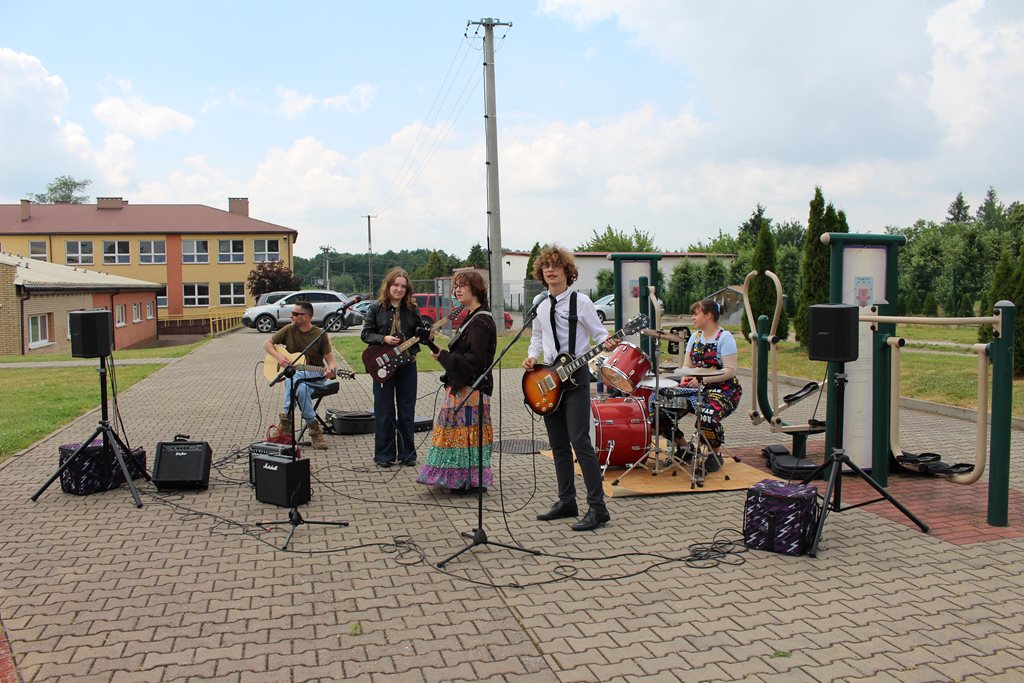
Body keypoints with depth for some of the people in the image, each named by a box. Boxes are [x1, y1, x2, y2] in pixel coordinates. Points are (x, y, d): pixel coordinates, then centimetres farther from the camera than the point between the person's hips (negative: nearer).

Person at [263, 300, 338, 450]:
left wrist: (331, 370, -28)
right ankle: (314, 429, -31)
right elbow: (267, 343, 12)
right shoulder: (289, 330, 5)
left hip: (315, 376, -2)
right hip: (292, 372, 2)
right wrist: (279, 356, -7)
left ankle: (287, 419, -22)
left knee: (295, 380, -37)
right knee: (300, 387, -36)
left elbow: (330, 359, -5)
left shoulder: (320, 334, -4)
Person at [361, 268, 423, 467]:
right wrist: (384, 339, -16)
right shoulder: (376, 308, -1)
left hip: (407, 364, 2)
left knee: (407, 411, 7)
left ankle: (406, 453, 17)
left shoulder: (412, 309, 5)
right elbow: (365, 333, -1)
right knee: (384, 411, 3)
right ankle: (384, 454, 13)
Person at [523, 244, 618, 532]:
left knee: (580, 442, -12)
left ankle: (597, 508, -6)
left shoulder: (580, 301, -6)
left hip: (576, 375, -7)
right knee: (558, 445, 10)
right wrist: (532, 356, 4)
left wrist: (606, 343, -25)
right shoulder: (541, 307, 12)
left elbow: (599, 332, -3)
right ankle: (566, 501, 21)